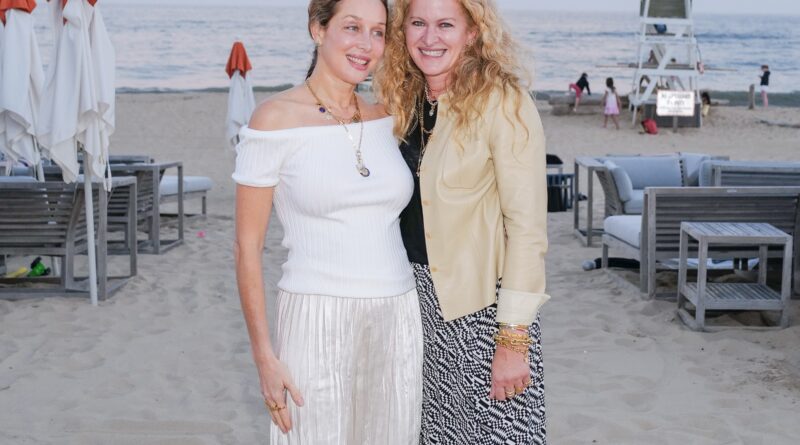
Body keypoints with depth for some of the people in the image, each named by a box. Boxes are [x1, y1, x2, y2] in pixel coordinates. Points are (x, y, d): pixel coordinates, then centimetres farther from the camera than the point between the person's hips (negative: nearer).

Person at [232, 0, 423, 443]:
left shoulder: (386, 119, 8)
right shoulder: (275, 119, -7)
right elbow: (247, 246, -6)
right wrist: (264, 355, -9)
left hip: (396, 323, 5)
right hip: (316, 323, -5)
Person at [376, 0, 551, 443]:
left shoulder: (503, 104, -13)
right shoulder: (406, 103, 7)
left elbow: (527, 227, -16)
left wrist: (512, 339, -19)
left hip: (481, 307, -6)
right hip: (419, 300, 6)